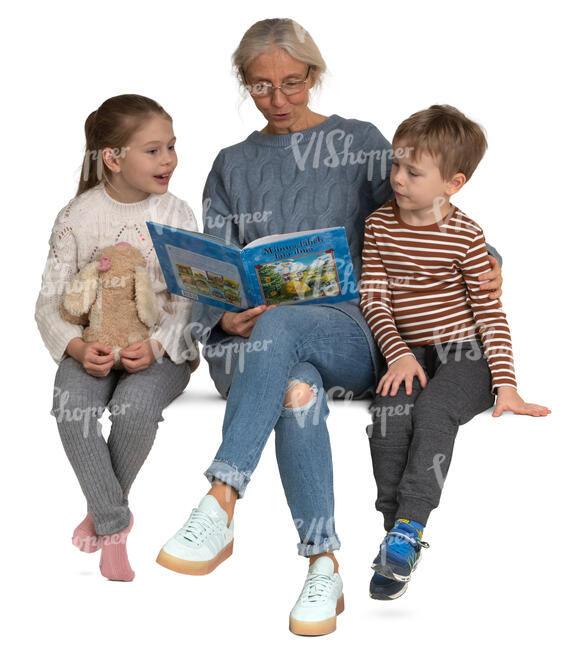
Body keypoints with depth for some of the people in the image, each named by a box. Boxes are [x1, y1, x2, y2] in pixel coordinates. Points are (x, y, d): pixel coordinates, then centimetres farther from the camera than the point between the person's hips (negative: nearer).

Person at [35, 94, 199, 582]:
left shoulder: (176, 215, 0)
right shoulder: (78, 216, -1)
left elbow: (190, 301, -3)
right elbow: (51, 301, 0)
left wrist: (156, 347, -22)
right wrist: (79, 349, -20)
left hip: (161, 348, -1)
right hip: (93, 345, 1)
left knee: (134, 407, -32)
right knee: (71, 404, -31)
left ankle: (104, 509, -4)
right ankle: (113, 523, -15)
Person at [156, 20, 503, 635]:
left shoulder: (360, 144, 13)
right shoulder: (232, 165, 20)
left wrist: (487, 260, -6)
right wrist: (226, 317, -10)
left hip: (349, 336, -1)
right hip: (251, 342, 2)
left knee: (280, 325, -38)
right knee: (297, 390, -37)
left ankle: (218, 510, -45)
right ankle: (323, 565, -32)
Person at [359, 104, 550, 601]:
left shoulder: (465, 237, -6)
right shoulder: (379, 224, 5)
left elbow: (491, 313, -5)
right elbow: (373, 297, 3)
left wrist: (506, 385, -12)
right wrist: (398, 353, -13)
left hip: (464, 352, -3)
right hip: (410, 352, 3)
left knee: (432, 411, -31)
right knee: (389, 413, -25)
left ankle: (407, 529, -29)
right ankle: (398, 532, -19)